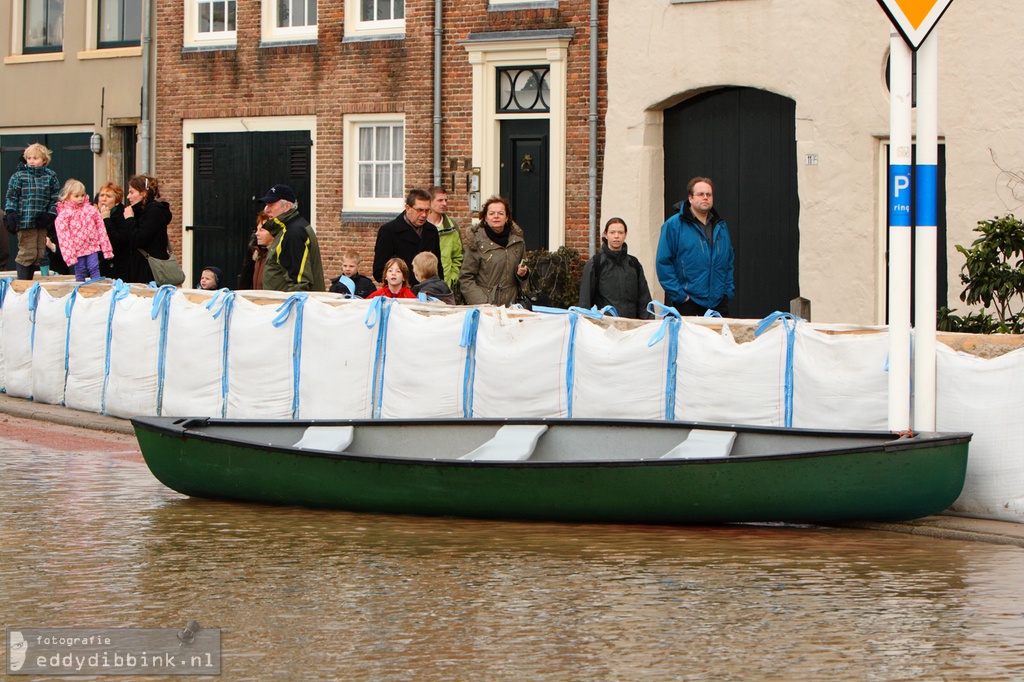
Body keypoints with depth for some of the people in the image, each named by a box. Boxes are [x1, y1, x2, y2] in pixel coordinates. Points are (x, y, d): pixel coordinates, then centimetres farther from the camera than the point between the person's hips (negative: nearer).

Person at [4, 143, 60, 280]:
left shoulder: (50, 177, 7)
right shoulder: (19, 176, 0)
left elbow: (55, 198, 8)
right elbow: (11, 197, -1)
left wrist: (51, 215, -3)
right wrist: (11, 214, -12)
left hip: (42, 222, 4)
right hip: (24, 221, -4)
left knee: (39, 254, 8)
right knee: (27, 253, -8)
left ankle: (29, 280, 20)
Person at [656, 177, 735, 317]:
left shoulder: (721, 226, 16)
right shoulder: (673, 225, -3)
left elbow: (729, 262, 21)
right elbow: (663, 263, -7)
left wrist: (729, 290, 9)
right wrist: (678, 294, -12)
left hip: (718, 303, 5)